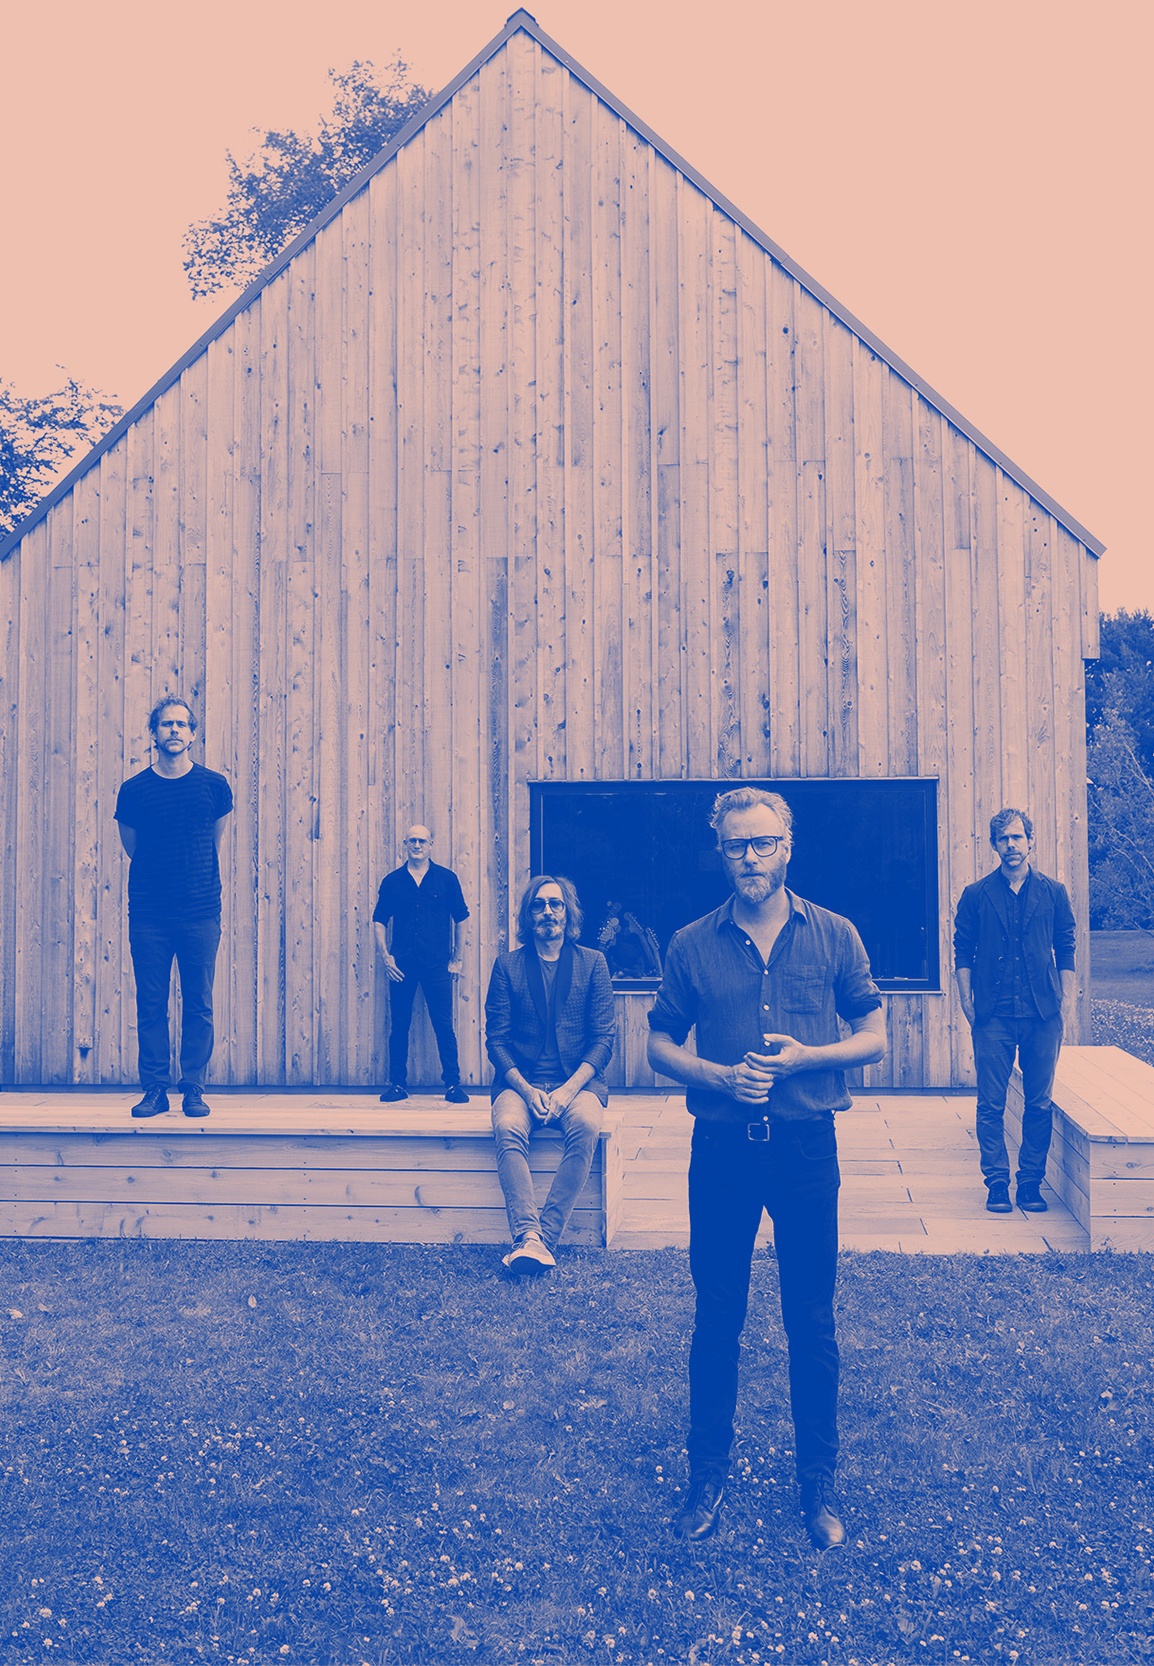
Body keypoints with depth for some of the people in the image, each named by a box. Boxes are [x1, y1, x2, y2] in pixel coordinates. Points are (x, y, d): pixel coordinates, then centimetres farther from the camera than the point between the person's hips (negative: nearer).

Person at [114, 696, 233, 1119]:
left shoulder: (214, 785, 3)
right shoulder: (133, 790, 1)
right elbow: (131, 848, 15)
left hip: (201, 914, 0)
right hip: (148, 914, 0)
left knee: (199, 1005, 3)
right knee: (150, 1006, 4)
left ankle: (194, 1089, 12)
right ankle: (154, 1089, 13)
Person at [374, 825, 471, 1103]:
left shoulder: (447, 878, 4)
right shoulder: (392, 881, 7)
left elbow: (460, 920, 7)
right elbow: (379, 921, 9)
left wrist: (457, 958, 4)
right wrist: (385, 956, -1)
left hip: (437, 965, -1)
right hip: (401, 965, 1)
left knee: (444, 1026, -1)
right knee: (399, 1026, 5)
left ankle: (453, 1084, 7)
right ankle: (397, 1083, 15)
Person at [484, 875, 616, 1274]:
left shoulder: (592, 963, 7)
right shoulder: (507, 965, 9)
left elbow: (603, 1038, 2)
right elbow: (496, 1039, 3)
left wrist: (569, 1089, -14)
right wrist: (525, 1089, -14)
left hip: (577, 1080, 0)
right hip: (520, 1081, 1)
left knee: (586, 1125, -33)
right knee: (508, 1127, -32)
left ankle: (545, 1237, -29)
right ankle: (527, 1237, -36)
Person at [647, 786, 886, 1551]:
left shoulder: (834, 935, 1)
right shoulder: (693, 944, 2)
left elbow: (875, 1038, 3)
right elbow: (660, 1044, 6)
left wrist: (804, 1057, -14)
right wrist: (719, 1076, -12)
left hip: (807, 1144, 0)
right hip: (722, 1145, 1)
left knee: (812, 1322, 9)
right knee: (717, 1320, 10)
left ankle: (820, 1485, 25)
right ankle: (708, 1475, 26)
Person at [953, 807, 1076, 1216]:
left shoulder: (1053, 893, 8)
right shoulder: (976, 895, 5)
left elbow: (1066, 950, 11)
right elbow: (962, 952, 7)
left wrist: (1066, 997, 2)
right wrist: (967, 1002, 0)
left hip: (1042, 1014, 1)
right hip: (993, 1015, -1)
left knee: (1039, 1104, 6)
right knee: (991, 1104, 0)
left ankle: (1031, 1182, 16)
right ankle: (997, 1183, 10)